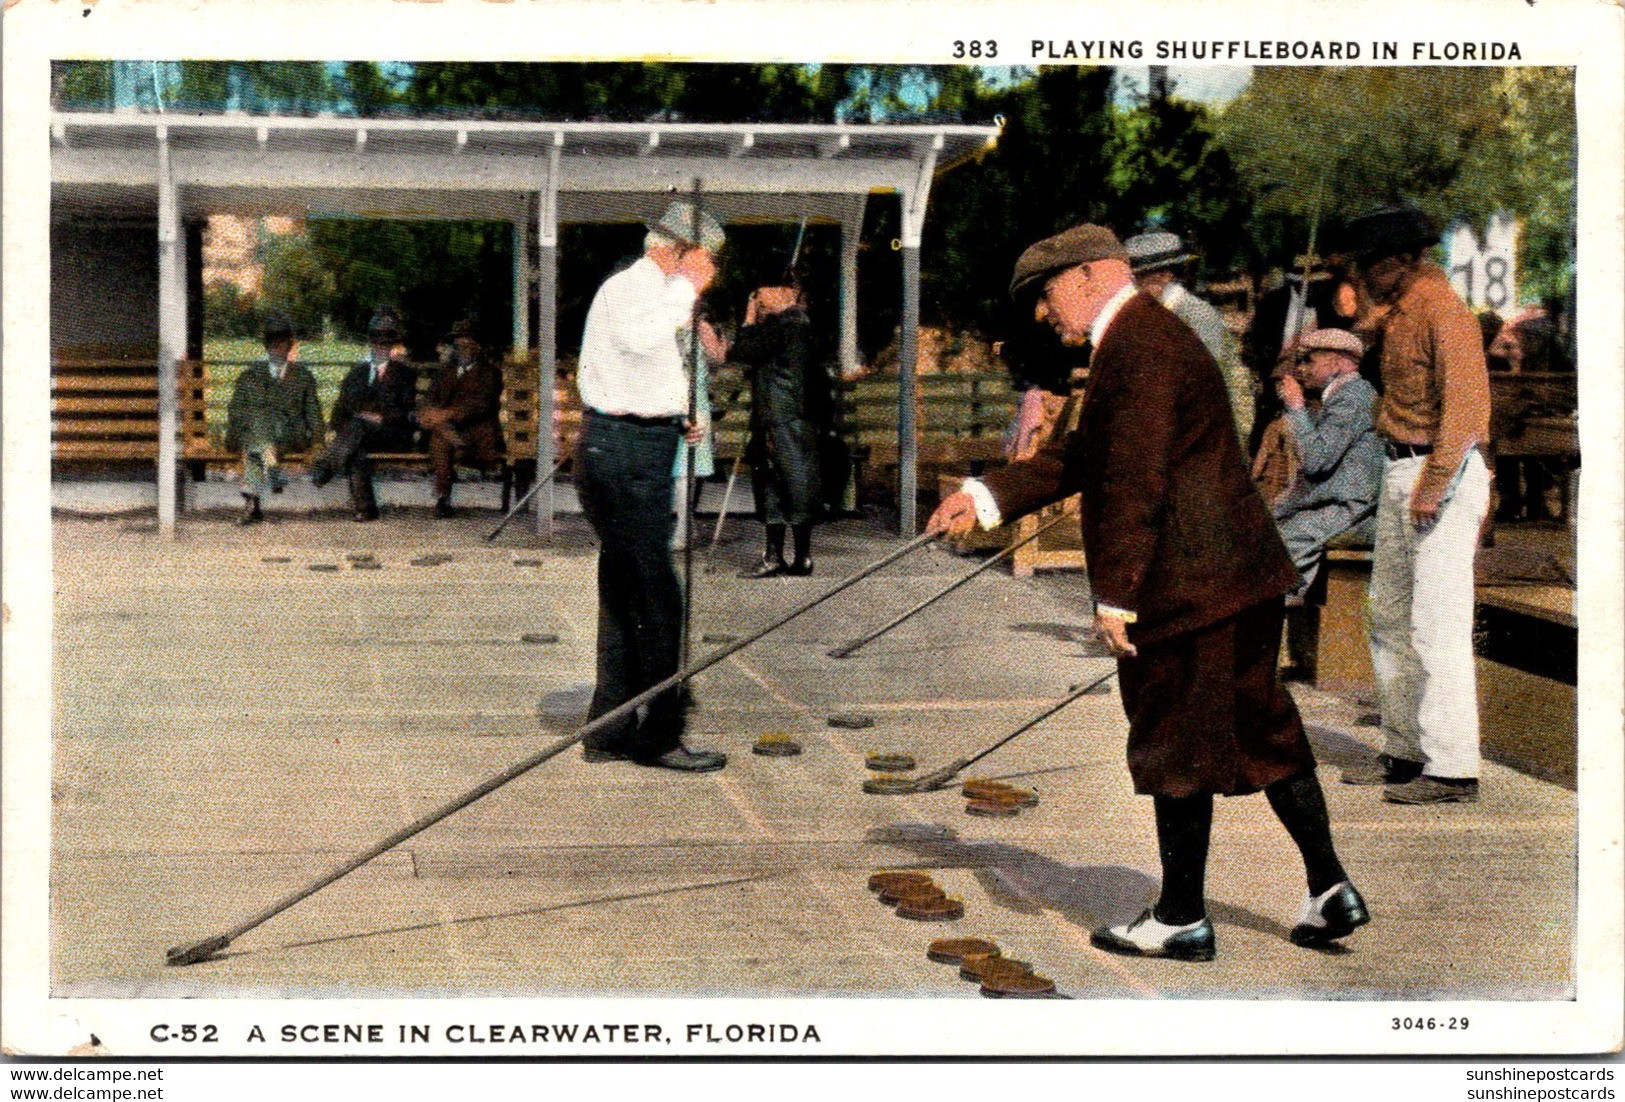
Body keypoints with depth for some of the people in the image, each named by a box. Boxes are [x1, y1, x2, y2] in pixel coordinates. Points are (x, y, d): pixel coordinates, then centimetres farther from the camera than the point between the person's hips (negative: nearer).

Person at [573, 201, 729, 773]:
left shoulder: (649, 292, 22)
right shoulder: (628, 288, -12)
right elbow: (645, 338, -34)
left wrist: (678, 422, 17)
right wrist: (685, 287, -24)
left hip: (636, 447, 11)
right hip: (626, 451, -11)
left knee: (623, 595, 13)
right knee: (657, 596, -9)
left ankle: (609, 731, 19)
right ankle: (658, 735, -3)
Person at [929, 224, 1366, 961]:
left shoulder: (1141, 347, -17)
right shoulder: (1140, 339, 17)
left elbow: (1135, 482, -22)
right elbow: (1083, 456, 22)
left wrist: (1115, 596, -21)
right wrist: (986, 497, 18)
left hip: (1187, 586, -10)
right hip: (1238, 576, 10)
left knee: (1176, 749, 1)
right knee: (1262, 729, 16)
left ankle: (1181, 919, 13)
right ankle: (1330, 889, 21)